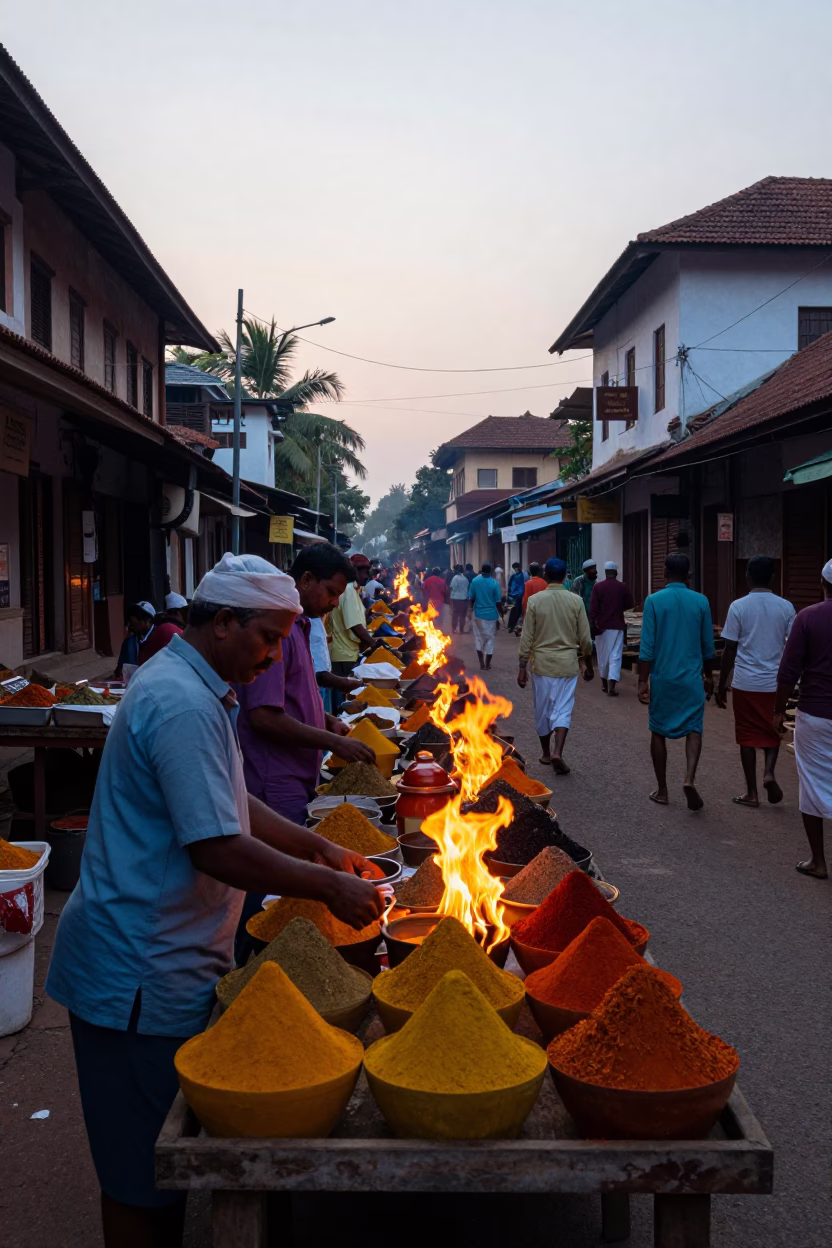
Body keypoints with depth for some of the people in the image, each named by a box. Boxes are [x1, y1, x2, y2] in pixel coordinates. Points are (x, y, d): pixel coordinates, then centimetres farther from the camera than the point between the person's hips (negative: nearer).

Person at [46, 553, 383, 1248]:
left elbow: (231, 806, 19)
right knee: (145, 1171, 6)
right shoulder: (183, 705, -23)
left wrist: (318, 848, 11)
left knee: (165, 1153, 21)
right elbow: (218, 849, -27)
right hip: (140, 975, -10)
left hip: (163, 962, 10)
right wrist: (330, 888, -18)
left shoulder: (195, 689, 11)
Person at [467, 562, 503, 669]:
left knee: (479, 639, 12)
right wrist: (501, 614, 5)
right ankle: (487, 664, 13)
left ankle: (482, 664, 9)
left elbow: (471, 598, -1)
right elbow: (498, 602, -8)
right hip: (491, 615, -1)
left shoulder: (475, 581, -5)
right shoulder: (494, 583, -10)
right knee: (489, 639, 9)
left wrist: (471, 609, 16)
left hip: (478, 614, 1)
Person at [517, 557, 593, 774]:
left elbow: (527, 638, -6)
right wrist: (588, 664, 13)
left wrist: (522, 668, 1)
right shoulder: (575, 601, -4)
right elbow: (584, 638, 0)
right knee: (563, 709, 3)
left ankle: (546, 752, 26)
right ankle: (557, 753, -13)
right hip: (567, 663, 0)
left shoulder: (535, 600, -7)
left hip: (541, 662, 0)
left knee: (542, 709, 14)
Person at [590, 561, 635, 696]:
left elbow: (593, 608, -8)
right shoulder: (623, 587, -2)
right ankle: (611, 685, -14)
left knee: (602, 655, 14)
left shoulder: (597, 586, -6)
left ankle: (604, 682, 25)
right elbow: (629, 605, 8)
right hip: (617, 625, 0)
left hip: (601, 625, 0)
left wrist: (593, 626, -4)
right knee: (615, 655, -2)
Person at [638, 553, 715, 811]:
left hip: (662, 677, -1)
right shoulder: (701, 602, 0)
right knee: (693, 728, 8)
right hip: (692, 677, 1)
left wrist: (643, 681, -6)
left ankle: (662, 791, 16)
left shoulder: (654, 601, -7)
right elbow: (708, 645, 6)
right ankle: (690, 778, -16)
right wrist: (709, 676, 19)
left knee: (659, 731, 11)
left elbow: (647, 646, -10)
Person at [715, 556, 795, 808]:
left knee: (748, 736, 9)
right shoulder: (786, 607, -1)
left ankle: (751, 793, 12)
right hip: (775, 683, 2)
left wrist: (721, 686, 2)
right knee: (772, 732, 19)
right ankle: (769, 772, -4)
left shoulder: (738, 606, -7)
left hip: (745, 683, -2)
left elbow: (730, 650, -6)